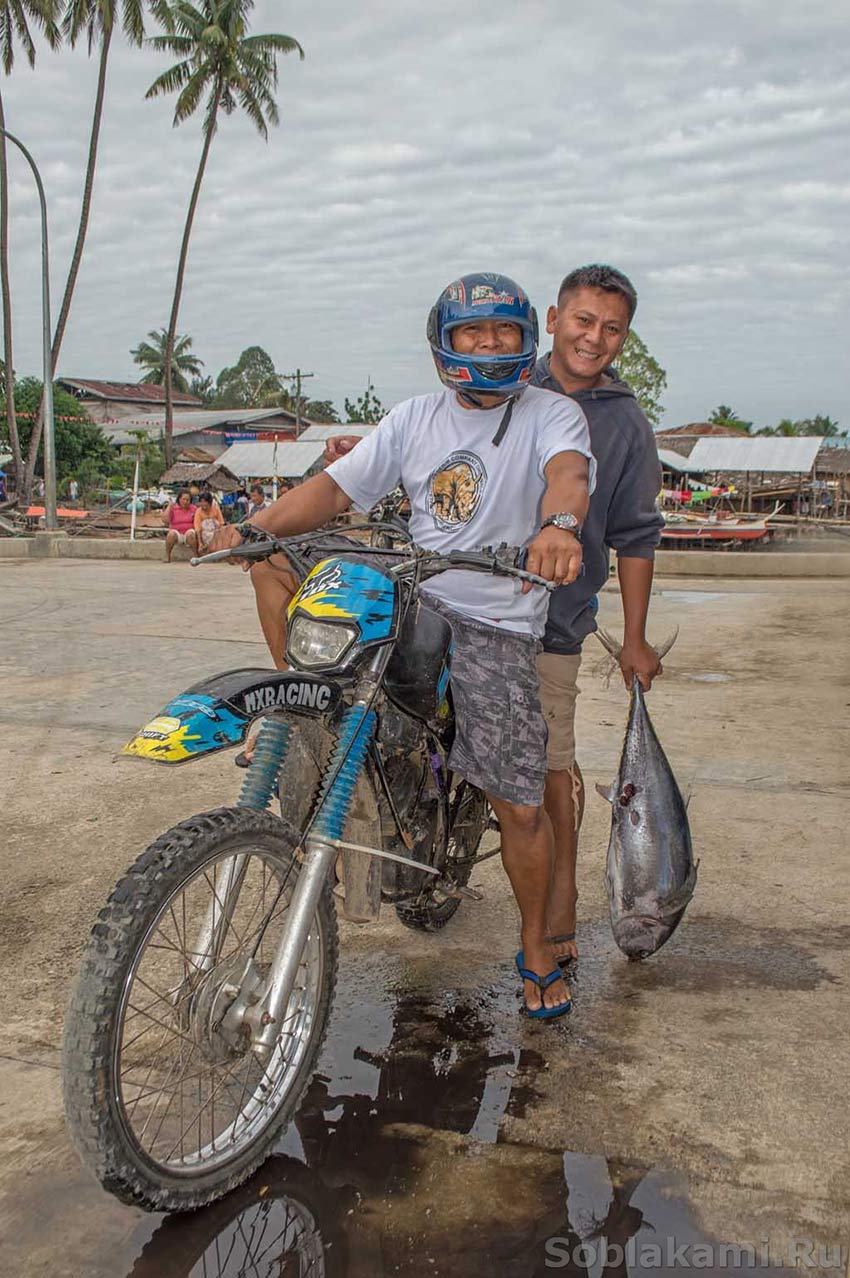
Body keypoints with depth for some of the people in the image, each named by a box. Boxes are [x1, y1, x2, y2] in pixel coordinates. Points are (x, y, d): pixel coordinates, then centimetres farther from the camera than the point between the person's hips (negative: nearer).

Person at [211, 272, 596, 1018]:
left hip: (498, 627, -4)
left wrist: (557, 524, -50)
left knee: (522, 806, -3)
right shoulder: (415, 419, 10)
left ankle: (537, 946, 21)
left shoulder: (553, 414, -3)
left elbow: (568, 471, -25)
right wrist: (256, 526, -12)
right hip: (408, 600, 4)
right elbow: (336, 487, 5)